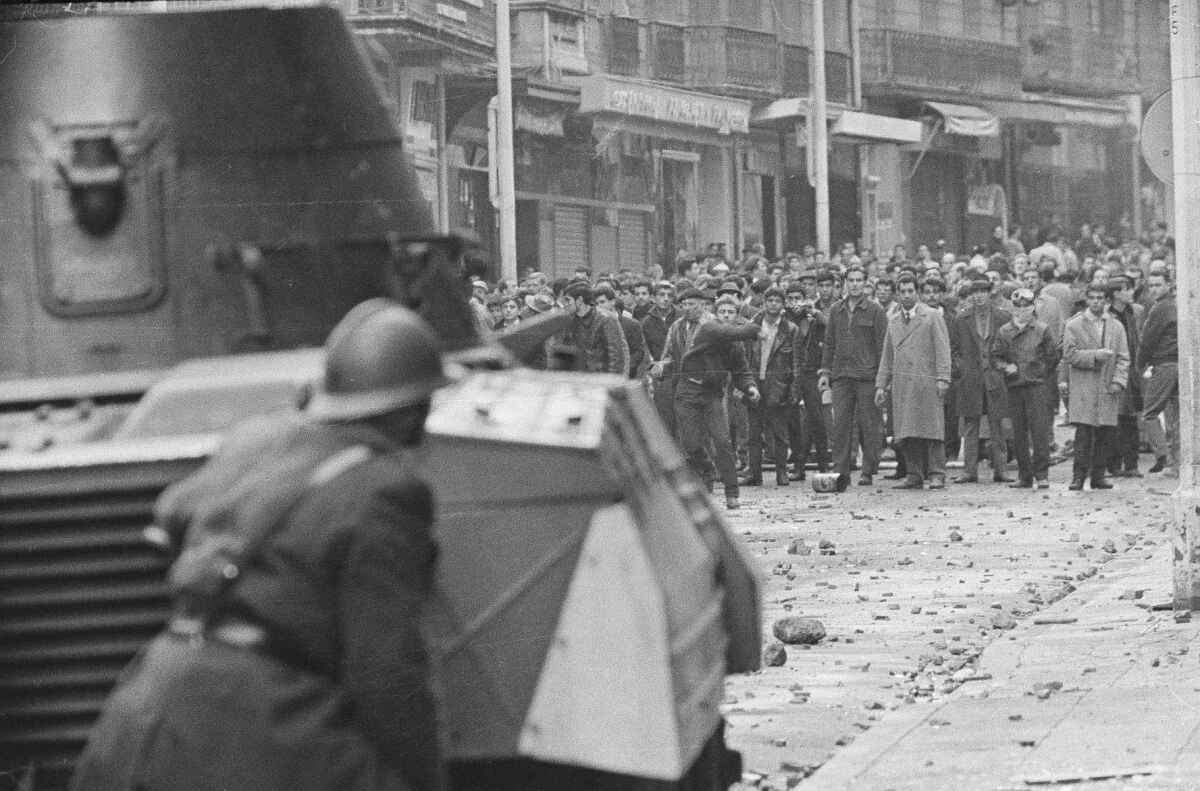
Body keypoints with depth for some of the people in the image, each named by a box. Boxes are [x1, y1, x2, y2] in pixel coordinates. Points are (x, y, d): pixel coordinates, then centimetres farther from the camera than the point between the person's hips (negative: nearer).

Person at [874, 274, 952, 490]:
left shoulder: (931, 317, 4)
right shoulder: (893, 321, 19)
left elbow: (942, 350, -3)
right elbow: (887, 356, 21)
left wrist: (942, 379, -12)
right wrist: (881, 385, 13)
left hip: (926, 382, -5)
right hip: (901, 383, 5)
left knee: (931, 429, -8)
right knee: (907, 432, 1)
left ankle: (936, 475, -7)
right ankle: (914, 475, 5)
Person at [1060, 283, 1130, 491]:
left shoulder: (1116, 327, 12)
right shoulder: (1074, 326, 4)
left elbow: (1123, 358, 10)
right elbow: (1070, 355, -3)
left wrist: (1119, 380, -5)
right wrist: (1095, 356, -15)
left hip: (1108, 388, 3)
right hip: (1082, 387, -3)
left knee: (1105, 433, 1)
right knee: (1084, 432, -10)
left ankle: (1098, 475, 9)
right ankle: (1079, 475, -7)